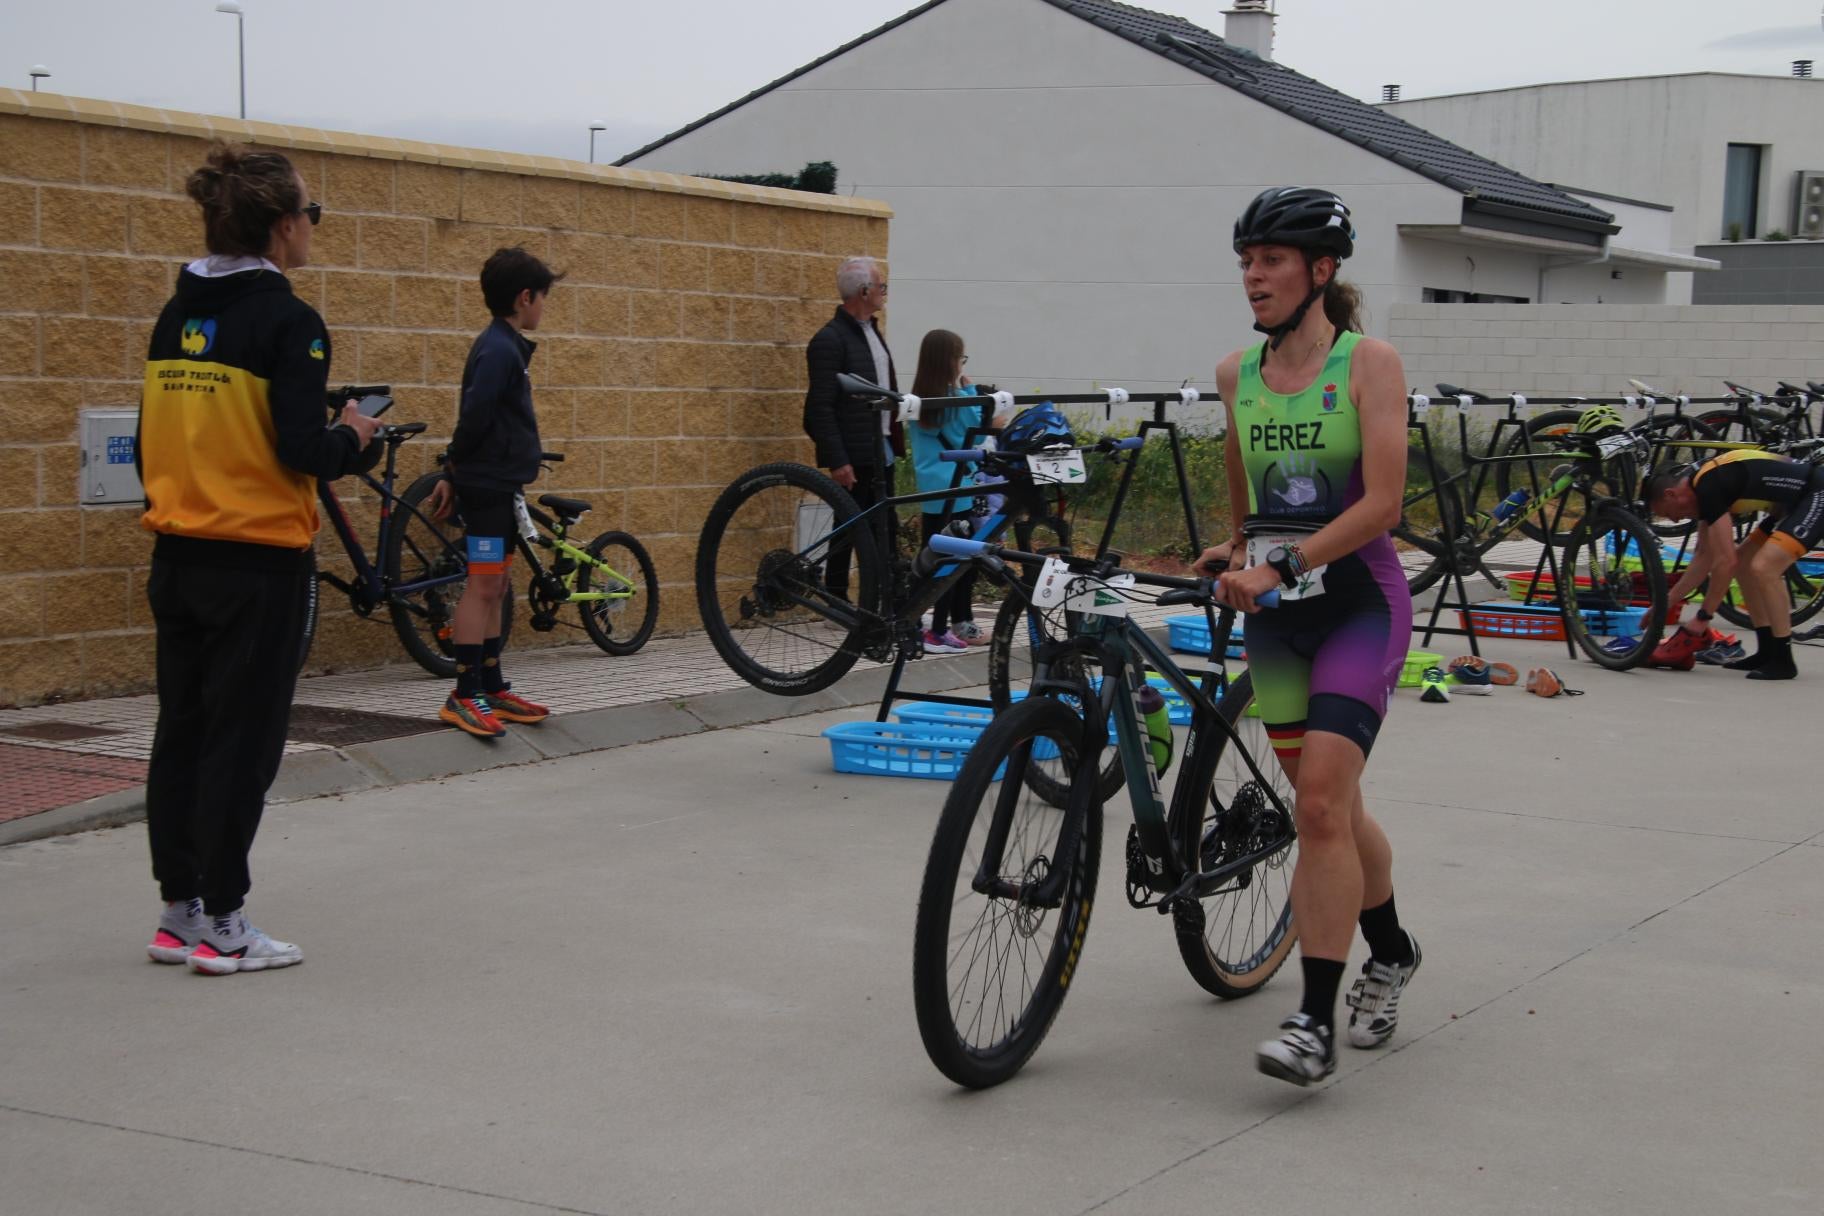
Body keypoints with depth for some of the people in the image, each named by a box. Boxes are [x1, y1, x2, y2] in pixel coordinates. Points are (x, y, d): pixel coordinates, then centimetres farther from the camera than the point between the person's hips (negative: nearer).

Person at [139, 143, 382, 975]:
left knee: (180, 733, 12)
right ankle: (222, 928, 5)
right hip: (258, 565, -7)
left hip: (178, 557, 7)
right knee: (242, 741, 0)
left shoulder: (176, 318, 8)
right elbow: (303, 449, -19)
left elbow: (149, 444, 12)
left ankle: (179, 912, 20)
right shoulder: (287, 322, -14)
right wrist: (355, 438, 0)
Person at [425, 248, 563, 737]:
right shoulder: (499, 350, -16)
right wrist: (455, 472, -7)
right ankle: (465, 696, -9)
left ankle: (493, 690, 17)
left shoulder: (504, 345, 15)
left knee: (494, 587, 12)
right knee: (482, 585, -9)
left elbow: (475, 417, 16)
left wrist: (452, 474, 13)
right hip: (489, 482, -10)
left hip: (498, 484, 10)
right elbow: (475, 416, -21)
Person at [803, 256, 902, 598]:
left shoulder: (871, 330, 15)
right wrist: (837, 460, -20)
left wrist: (895, 440, 14)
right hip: (854, 457, -9)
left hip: (881, 451, 9)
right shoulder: (830, 339, -14)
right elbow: (821, 407, -17)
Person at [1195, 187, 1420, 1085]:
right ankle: (1390, 952, 38)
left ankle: (1315, 1022, -15)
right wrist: (1241, 554, 14)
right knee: (1329, 807, 13)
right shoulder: (1235, 374, 6)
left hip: (1358, 601, -5)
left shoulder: (1368, 363, -9)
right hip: (1274, 609, 5)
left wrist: (1280, 565, -23)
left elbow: (1381, 503, -17)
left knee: (1321, 800, -17)